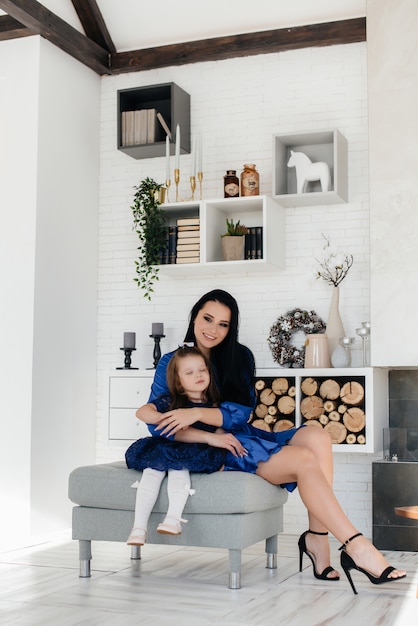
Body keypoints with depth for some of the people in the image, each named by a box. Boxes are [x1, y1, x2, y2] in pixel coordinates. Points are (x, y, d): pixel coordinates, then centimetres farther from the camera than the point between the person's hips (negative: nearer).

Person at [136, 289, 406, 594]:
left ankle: (317, 538, -23)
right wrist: (210, 437, -22)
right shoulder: (171, 363, 1)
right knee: (304, 459, -25)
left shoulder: (240, 357, 10)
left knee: (317, 436, -22)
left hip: (241, 437, 5)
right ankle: (357, 547, -24)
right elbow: (158, 424, -8)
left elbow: (242, 412, -2)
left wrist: (197, 413, -21)